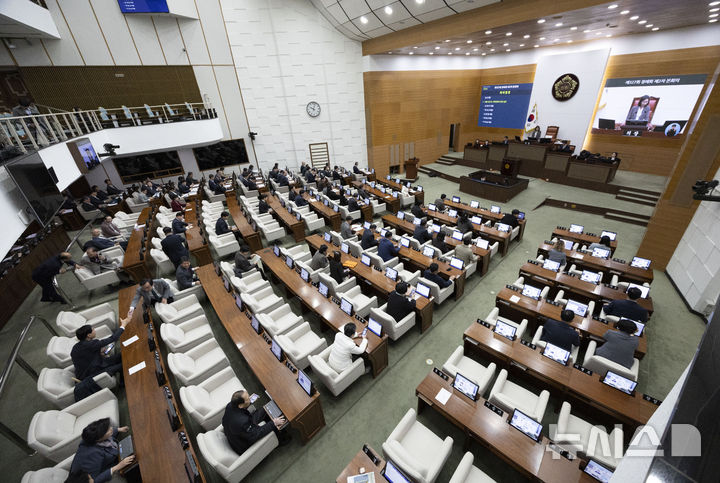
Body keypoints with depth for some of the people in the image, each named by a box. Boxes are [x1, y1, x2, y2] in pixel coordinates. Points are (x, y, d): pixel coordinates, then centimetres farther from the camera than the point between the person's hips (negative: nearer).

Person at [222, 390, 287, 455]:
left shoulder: (230, 405, -22)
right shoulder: (242, 422, -44)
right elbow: (255, 435, -29)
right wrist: (273, 424, -23)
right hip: (243, 447, -7)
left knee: (265, 412, 8)